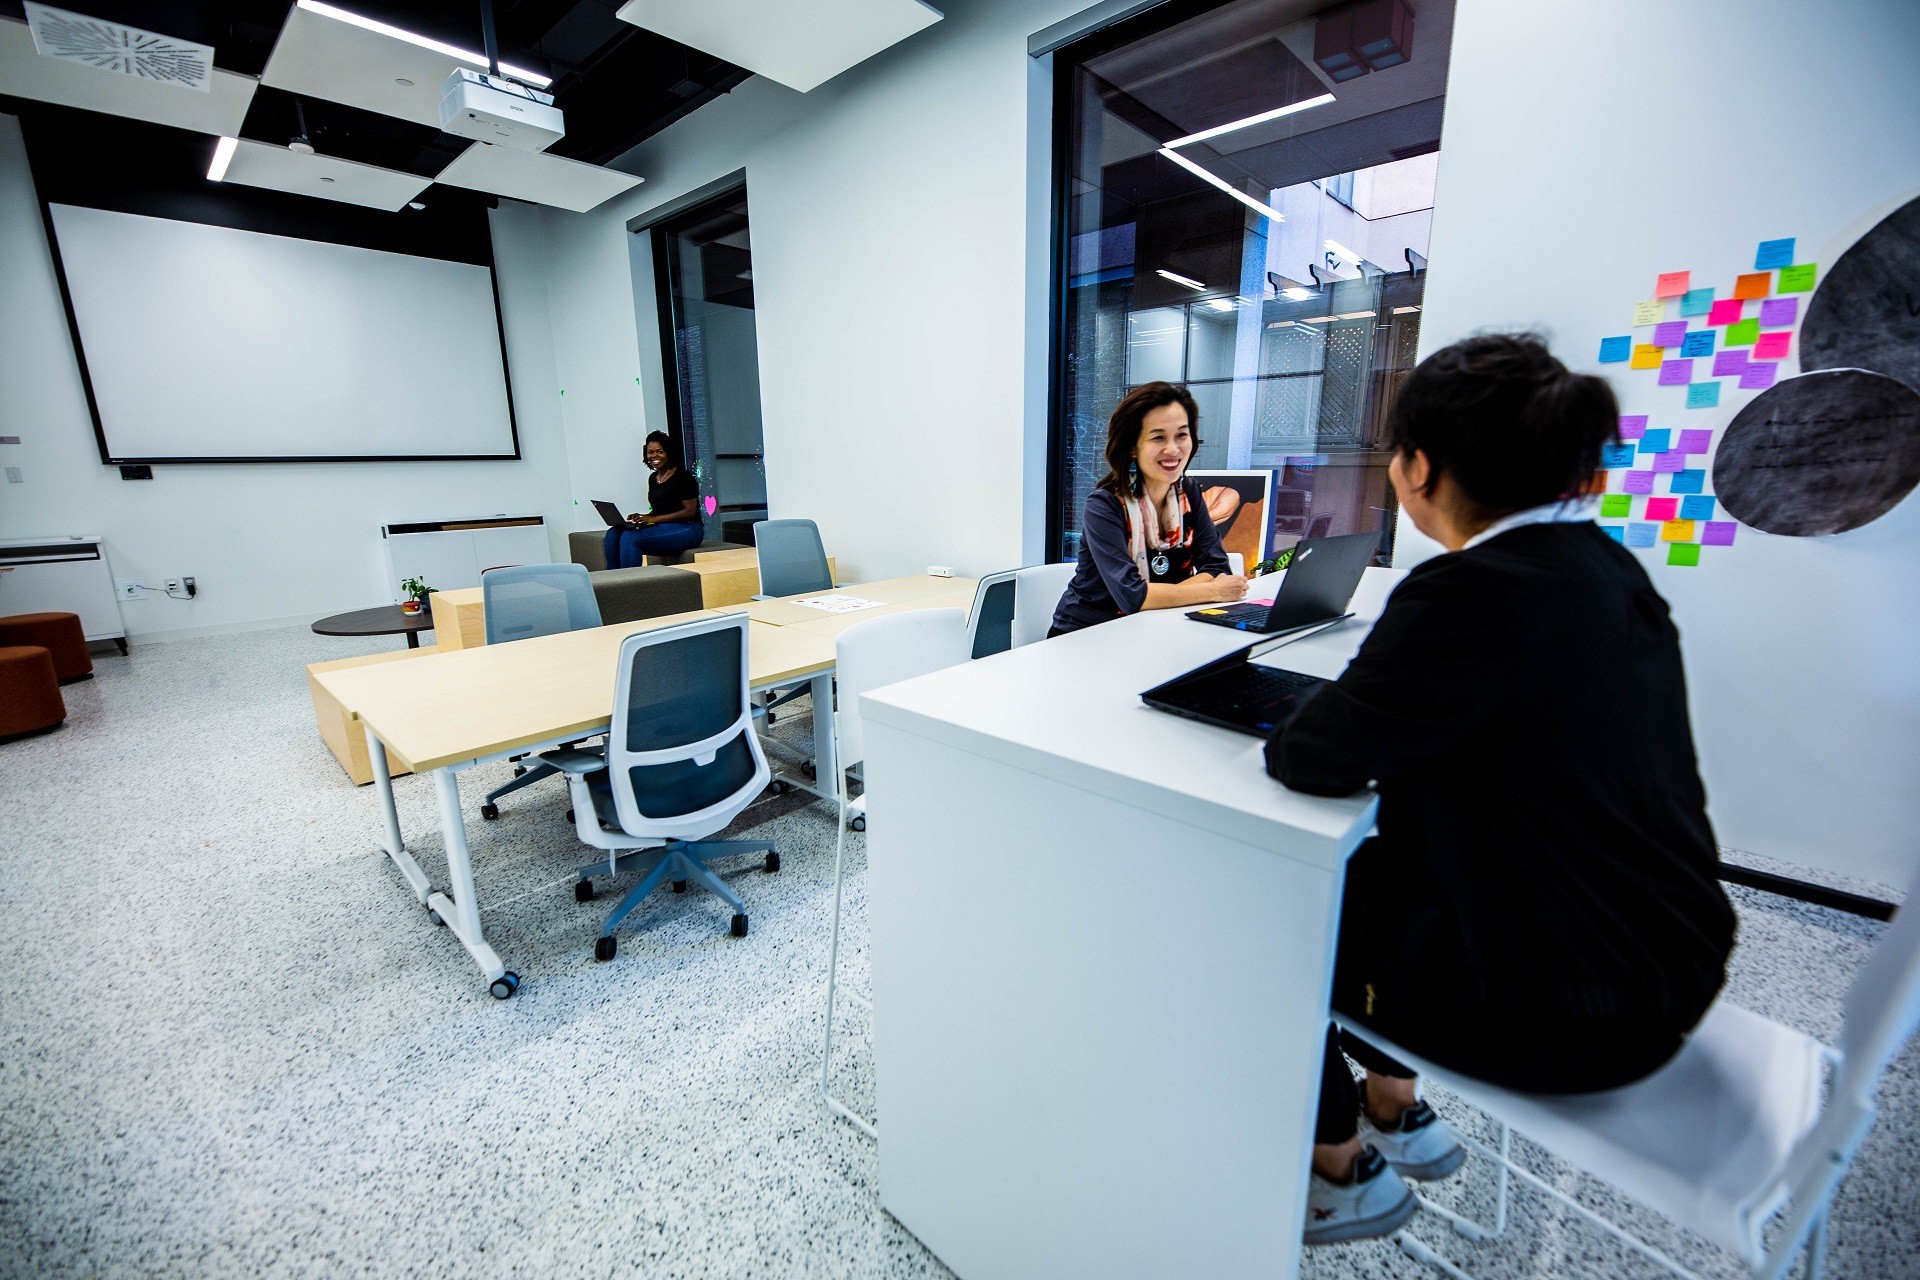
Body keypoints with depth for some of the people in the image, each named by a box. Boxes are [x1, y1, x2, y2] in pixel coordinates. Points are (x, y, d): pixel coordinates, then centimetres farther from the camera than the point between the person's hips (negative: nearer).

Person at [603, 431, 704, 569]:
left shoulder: (682, 476, -8)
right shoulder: (653, 478, 16)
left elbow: (690, 511, -13)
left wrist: (653, 519, -16)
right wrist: (641, 517, 0)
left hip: (686, 529, -8)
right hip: (663, 528, 8)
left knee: (630, 537, -25)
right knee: (613, 534, -8)